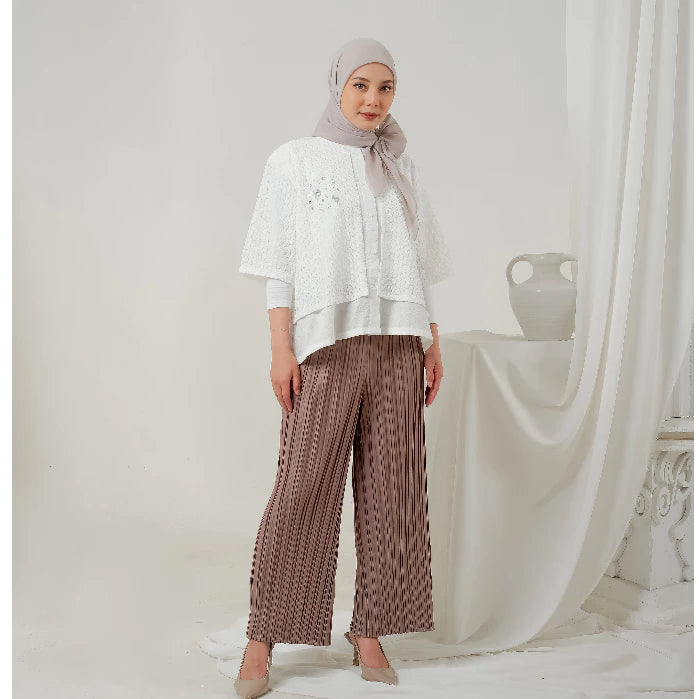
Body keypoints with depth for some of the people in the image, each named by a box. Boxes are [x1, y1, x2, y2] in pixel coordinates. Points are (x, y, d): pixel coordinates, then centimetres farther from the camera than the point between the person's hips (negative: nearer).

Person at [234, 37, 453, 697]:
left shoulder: (402, 170, 18)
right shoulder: (295, 160, 7)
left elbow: (417, 267, 18)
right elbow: (278, 266, 1)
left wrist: (431, 340, 10)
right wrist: (281, 347, -8)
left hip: (396, 346, 4)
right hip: (326, 344, -4)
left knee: (389, 488, 2)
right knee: (302, 487, -6)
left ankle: (369, 630, 12)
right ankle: (263, 635, 5)